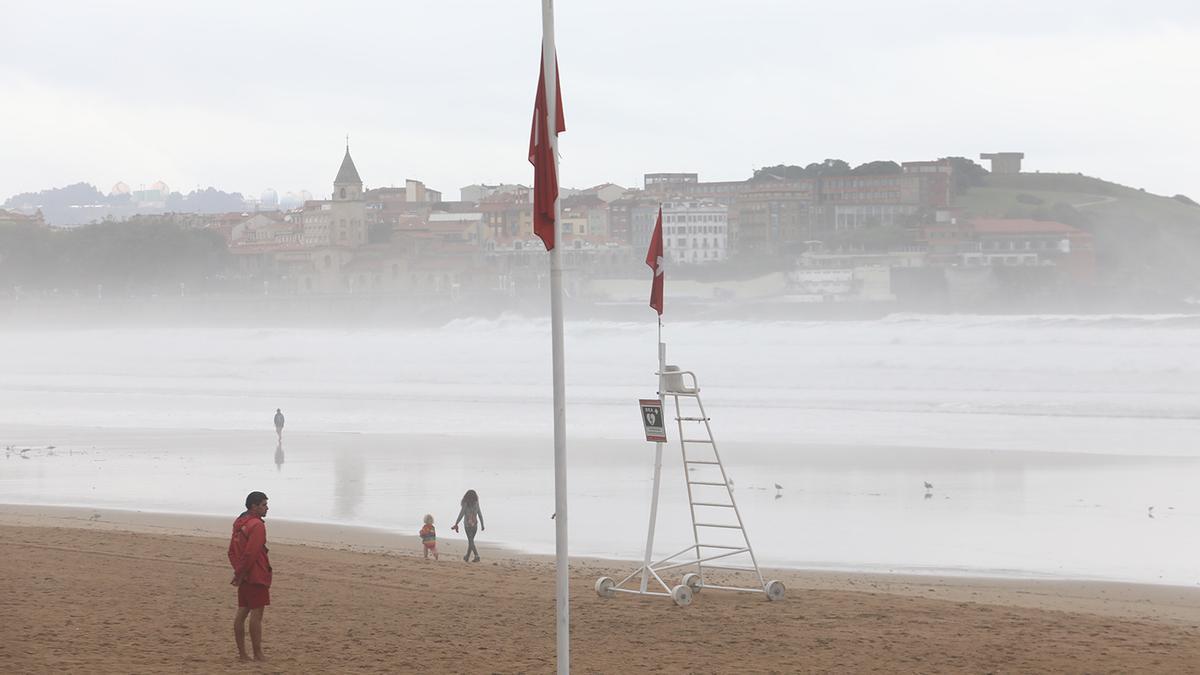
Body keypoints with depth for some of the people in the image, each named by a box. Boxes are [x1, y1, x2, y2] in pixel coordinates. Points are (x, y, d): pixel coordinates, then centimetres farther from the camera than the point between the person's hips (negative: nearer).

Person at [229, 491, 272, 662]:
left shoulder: (239, 523, 14)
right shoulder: (257, 525, -15)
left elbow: (232, 551, 16)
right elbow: (251, 553, -21)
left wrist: (238, 572, 10)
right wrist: (240, 573, -13)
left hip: (245, 577, 9)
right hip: (257, 576, -9)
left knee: (242, 612, 9)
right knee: (256, 613, -6)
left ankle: (241, 652, 12)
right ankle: (258, 654, -4)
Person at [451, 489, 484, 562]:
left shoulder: (465, 505, -12)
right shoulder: (476, 504, -3)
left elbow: (461, 515, -13)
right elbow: (480, 515, 0)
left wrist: (456, 524, -6)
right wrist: (482, 524, 10)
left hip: (467, 524, -4)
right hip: (475, 524, 4)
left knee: (471, 541, -2)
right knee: (471, 540, 17)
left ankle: (477, 556, -18)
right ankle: (467, 556, 28)